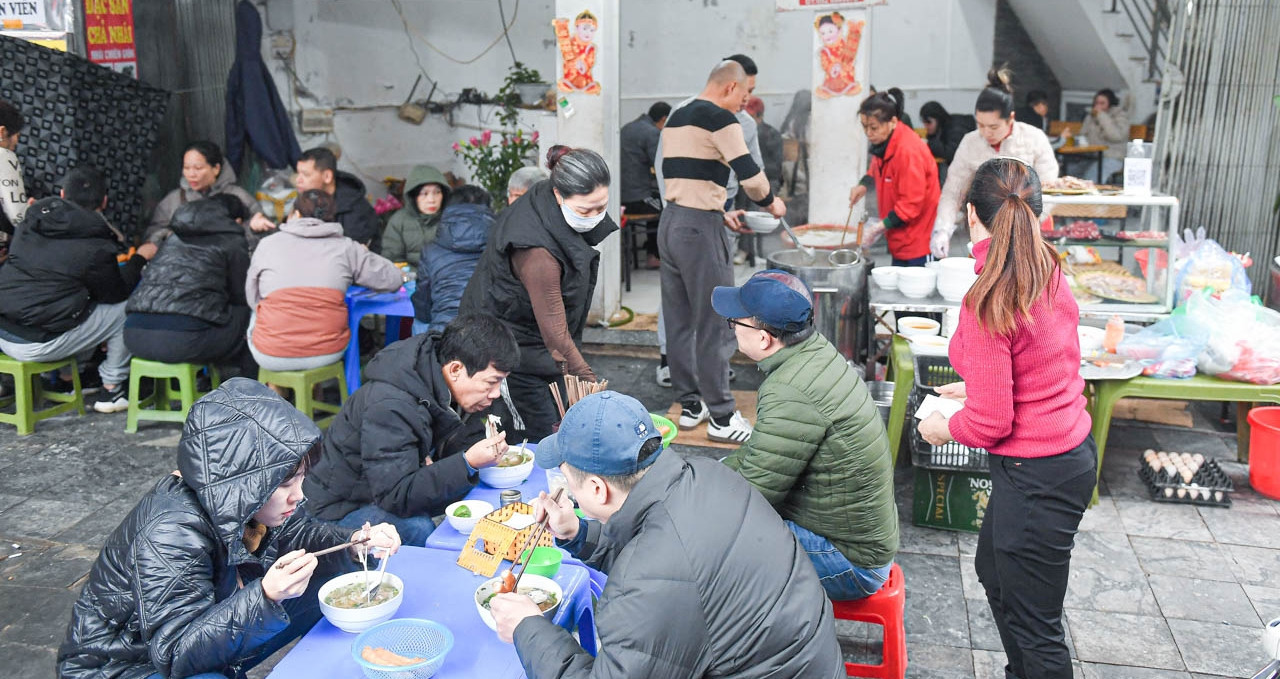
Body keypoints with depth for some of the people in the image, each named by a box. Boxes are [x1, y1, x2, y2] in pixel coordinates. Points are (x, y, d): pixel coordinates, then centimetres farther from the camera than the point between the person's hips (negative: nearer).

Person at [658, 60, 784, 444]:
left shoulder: (676, 118, 18)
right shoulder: (719, 118, -8)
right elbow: (750, 176, -14)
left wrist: (720, 214, 23)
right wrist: (771, 204, 5)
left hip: (669, 223, 9)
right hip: (700, 229, -9)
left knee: (678, 321, 12)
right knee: (714, 325, -2)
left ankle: (690, 405, 21)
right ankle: (721, 417, 4)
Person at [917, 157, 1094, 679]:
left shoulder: (988, 302, -26)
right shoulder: (1051, 276, -1)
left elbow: (989, 423, -22)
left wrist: (943, 429, -2)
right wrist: (976, 386, 20)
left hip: (1036, 474, -10)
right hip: (1073, 447, 10)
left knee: (1034, 626, 7)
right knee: (993, 570, 30)